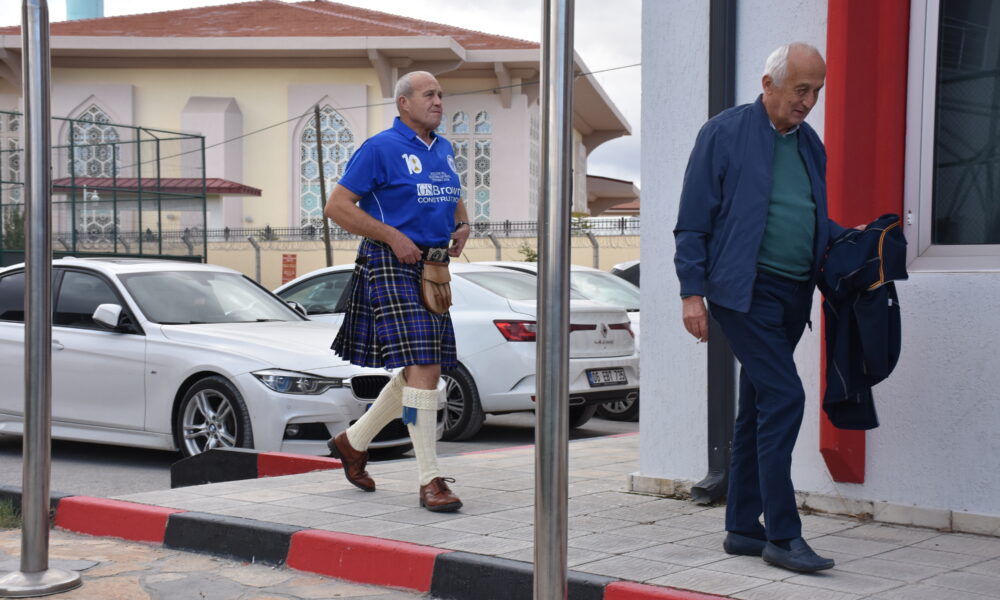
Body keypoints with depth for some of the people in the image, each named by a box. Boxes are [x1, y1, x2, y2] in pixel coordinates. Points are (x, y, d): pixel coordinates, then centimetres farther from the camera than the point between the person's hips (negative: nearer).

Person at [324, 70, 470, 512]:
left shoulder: (443, 150, 16)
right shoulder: (380, 148, -7)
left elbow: (454, 200, 32)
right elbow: (337, 206, -9)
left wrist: (462, 226, 10)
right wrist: (393, 236, -16)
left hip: (432, 270, 8)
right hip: (391, 267, -8)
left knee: (422, 371, 11)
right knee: (423, 368, -16)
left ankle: (353, 442, 31)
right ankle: (430, 481, -11)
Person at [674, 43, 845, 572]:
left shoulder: (809, 143, 15)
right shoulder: (724, 132, -4)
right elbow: (693, 220, -6)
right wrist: (692, 291, -12)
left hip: (794, 292, 7)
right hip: (745, 290, -7)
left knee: (758, 409, 11)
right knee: (783, 396, -15)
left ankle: (742, 528, 19)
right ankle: (782, 535, -10)